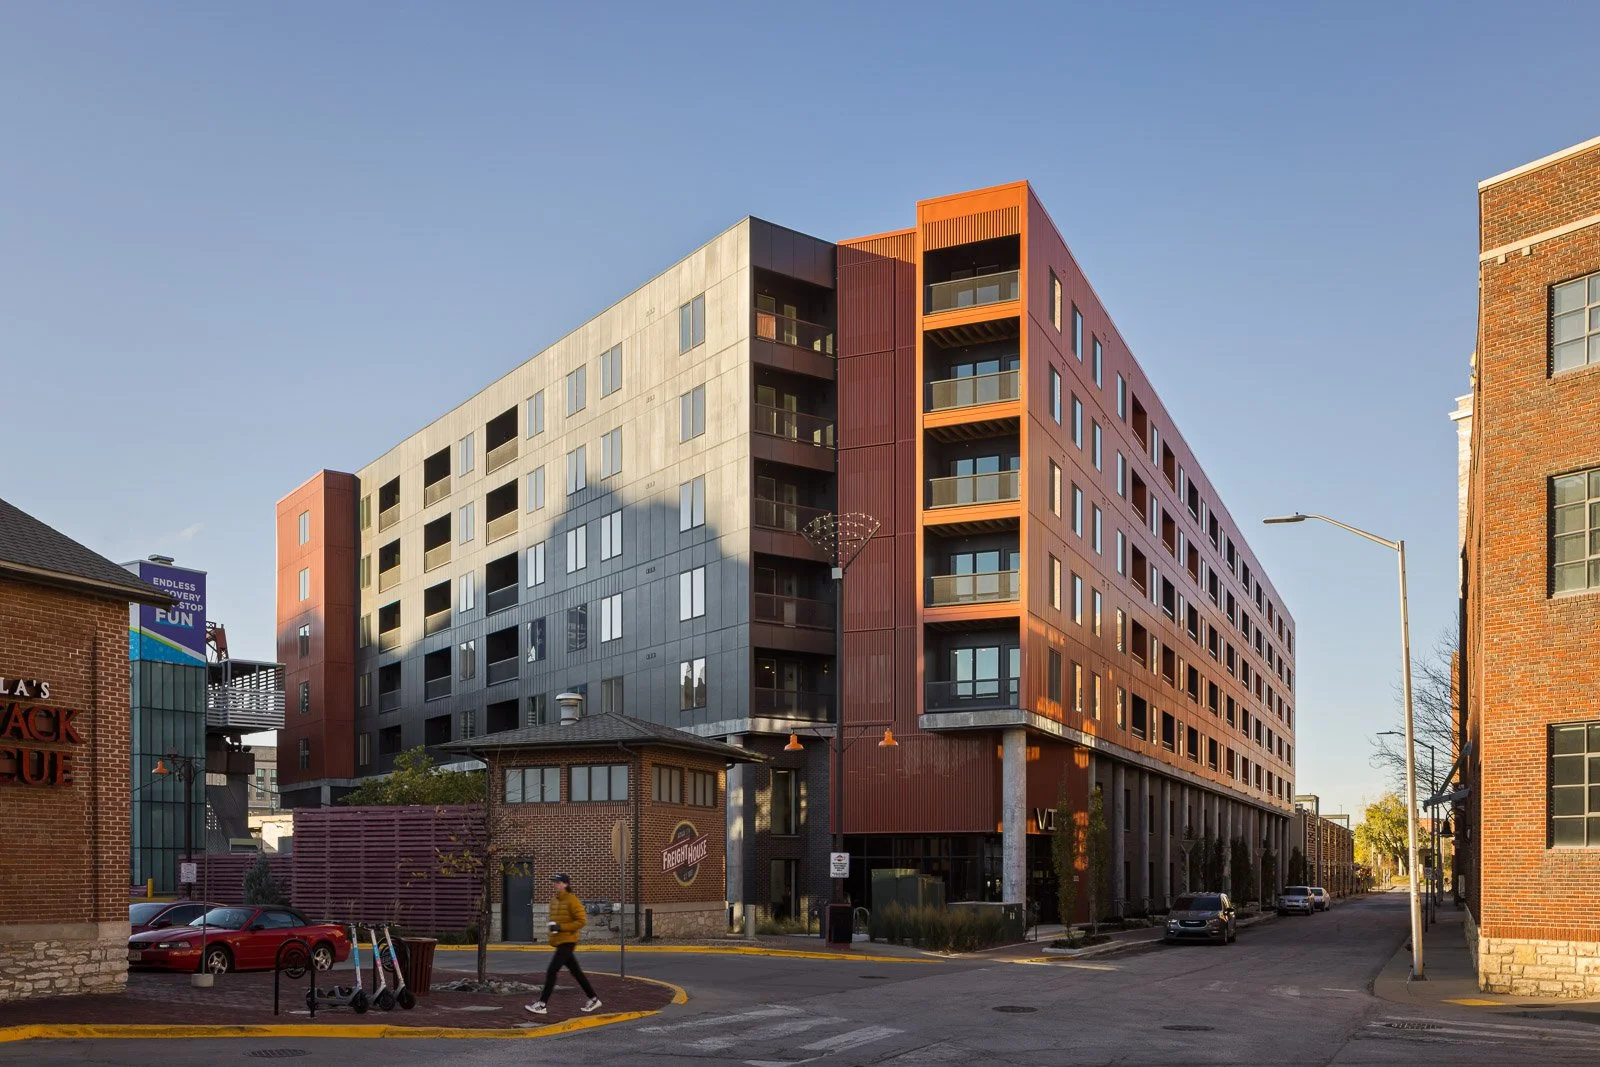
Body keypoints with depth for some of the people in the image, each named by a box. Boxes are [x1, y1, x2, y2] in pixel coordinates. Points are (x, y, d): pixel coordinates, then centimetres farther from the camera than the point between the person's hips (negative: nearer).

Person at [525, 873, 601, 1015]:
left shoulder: (572, 900, -13)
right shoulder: (554, 900, 12)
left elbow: (582, 921, -16)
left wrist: (561, 927, -21)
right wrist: (550, 925, 4)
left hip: (568, 941, -9)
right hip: (559, 941, 9)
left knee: (551, 971, -12)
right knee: (576, 971, 14)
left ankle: (542, 1004, -9)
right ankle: (593, 999, 23)